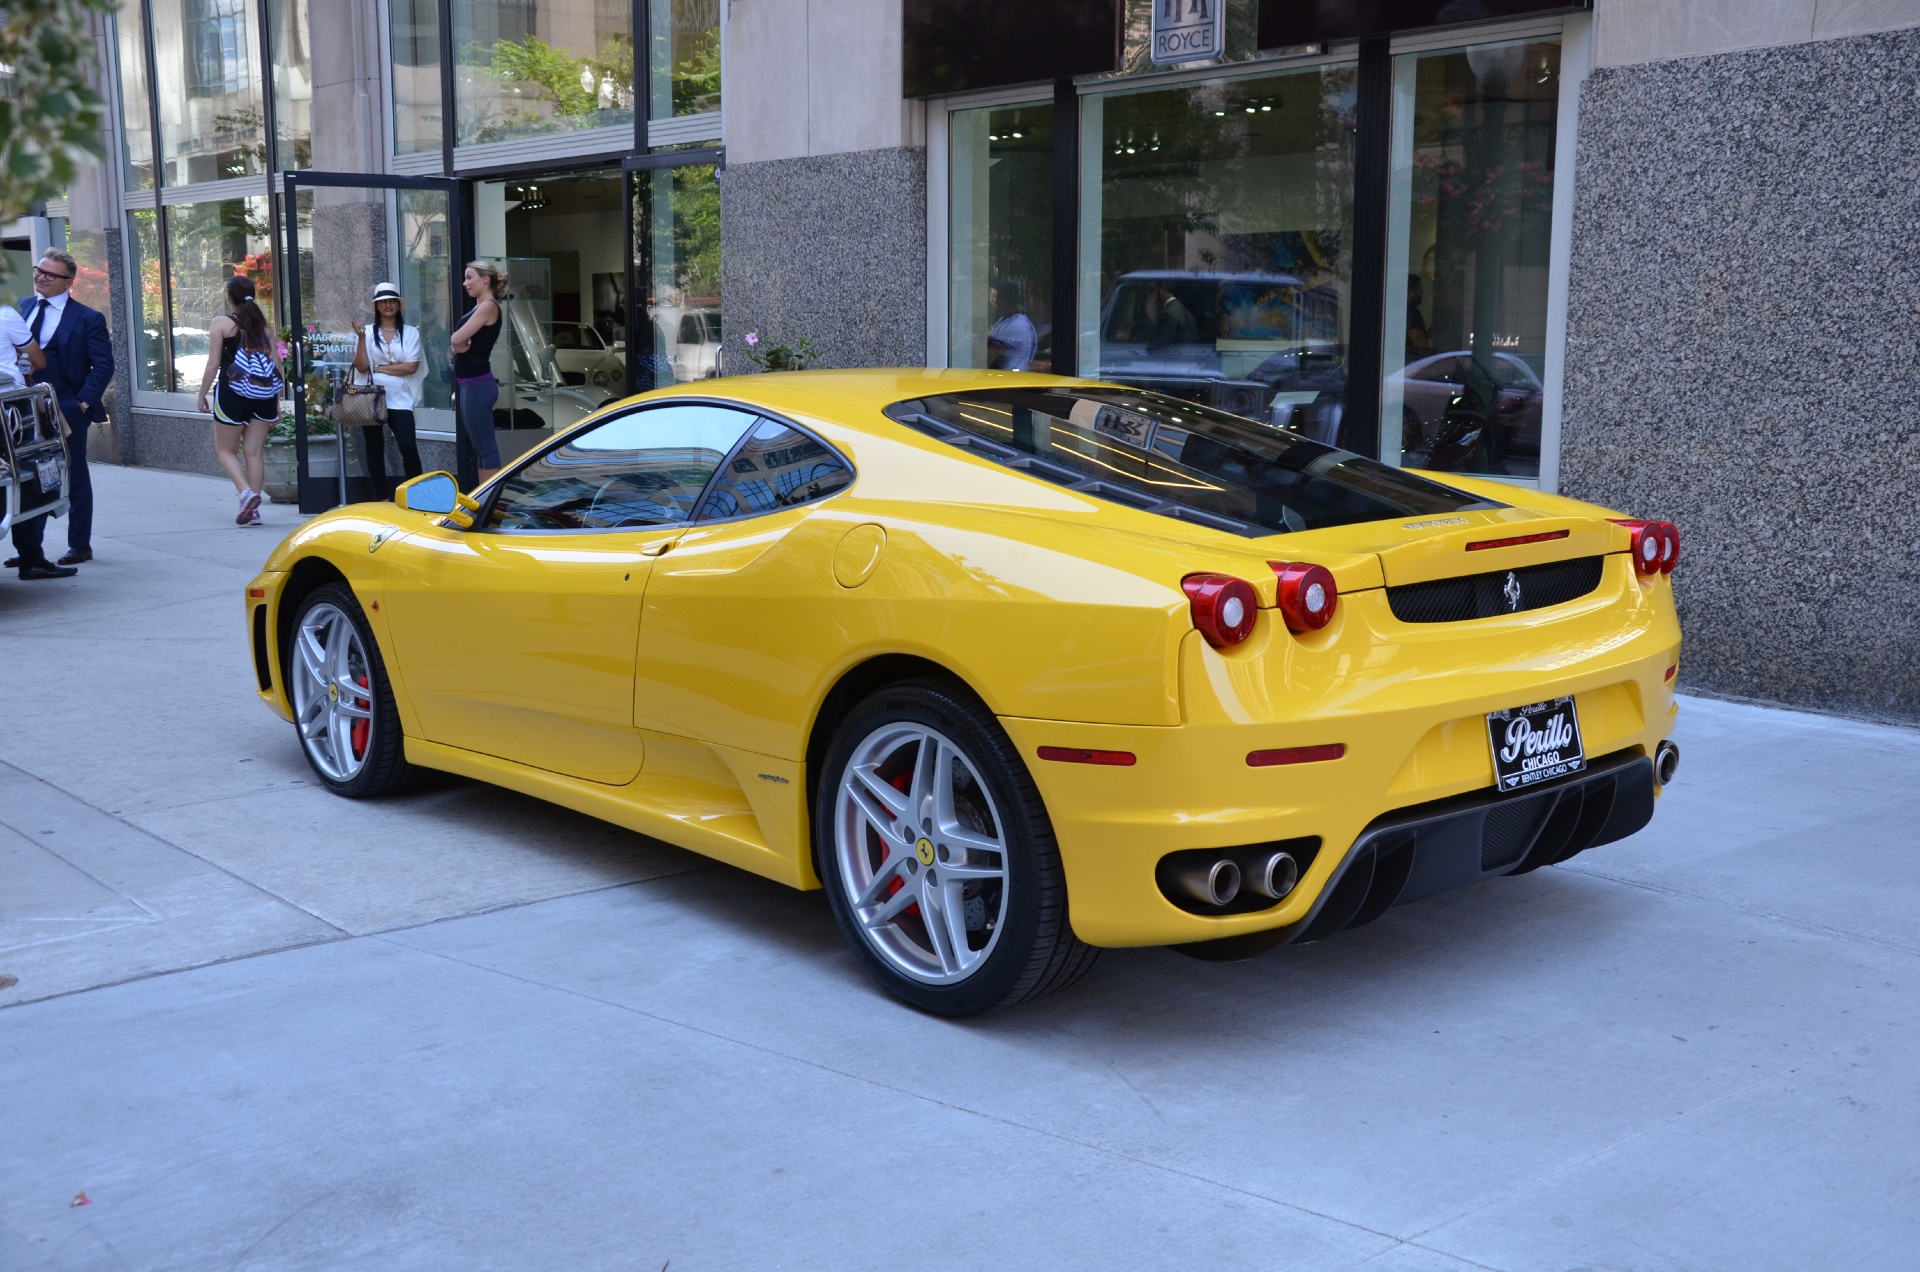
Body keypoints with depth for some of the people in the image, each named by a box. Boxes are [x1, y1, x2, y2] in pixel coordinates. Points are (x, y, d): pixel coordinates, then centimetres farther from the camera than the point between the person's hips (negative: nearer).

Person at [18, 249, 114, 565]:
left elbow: (103, 365, -6)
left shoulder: (87, 318, -5)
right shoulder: (20, 310, 9)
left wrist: (84, 401, -14)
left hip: (68, 410, -4)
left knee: (75, 479, 6)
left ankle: (80, 545, 16)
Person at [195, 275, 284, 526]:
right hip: (264, 395, 4)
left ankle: (246, 492, -15)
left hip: (233, 393, -4)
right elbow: (276, 363, 10)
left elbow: (213, 364, -6)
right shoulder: (263, 323, 9)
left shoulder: (222, 323, -3)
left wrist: (202, 395, 4)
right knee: (255, 452, 7)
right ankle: (253, 510, 5)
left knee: (226, 449, 9)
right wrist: (277, 401, 17)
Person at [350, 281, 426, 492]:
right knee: (375, 450, 7)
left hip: (399, 400, -1)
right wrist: (361, 338, -12)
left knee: (409, 447, -13)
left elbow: (411, 367, -6)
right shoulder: (367, 332, 4)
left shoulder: (410, 333, 3)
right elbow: (361, 367, -2)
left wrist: (379, 368, -5)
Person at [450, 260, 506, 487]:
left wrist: (459, 342, 3)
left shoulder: (488, 306, -12)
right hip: (467, 384, 10)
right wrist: (460, 346, -9)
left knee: (485, 446, -8)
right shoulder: (479, 307, 17)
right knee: (476, 445, 13)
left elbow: (456, 339, -18)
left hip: (478, 385, -10)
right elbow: (458, 343, 12)